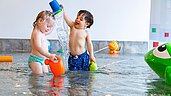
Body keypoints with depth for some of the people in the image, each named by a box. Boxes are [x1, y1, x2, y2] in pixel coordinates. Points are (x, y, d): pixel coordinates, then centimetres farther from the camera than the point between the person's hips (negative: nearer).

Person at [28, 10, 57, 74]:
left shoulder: (42, 33, 12)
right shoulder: (37, 33, -19)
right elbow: (38, 48, -32)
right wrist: (49, 55, -40)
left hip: (43, 60, 10)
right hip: (35, 59, -10)